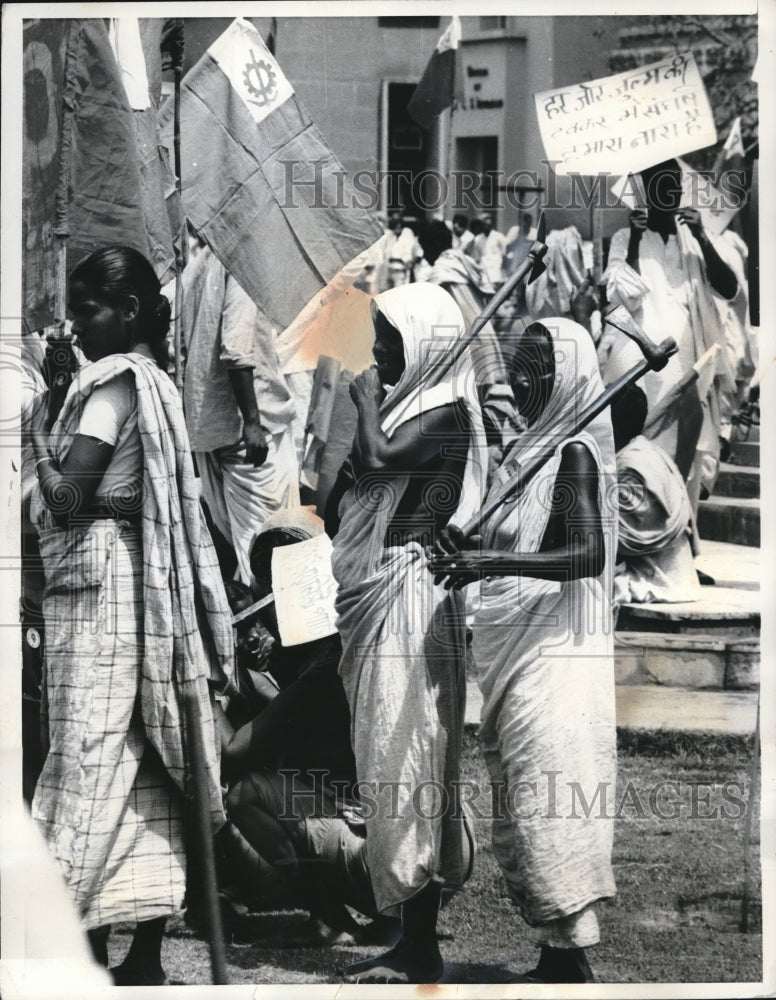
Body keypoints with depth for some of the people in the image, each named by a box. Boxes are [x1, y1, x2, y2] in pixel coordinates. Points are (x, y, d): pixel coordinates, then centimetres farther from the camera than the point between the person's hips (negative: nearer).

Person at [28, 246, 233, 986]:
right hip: (144, 589, 9)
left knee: (91, 765, -7)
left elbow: (67, 499, -16)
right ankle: (146, 954, 10)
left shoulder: (112, 380, -11)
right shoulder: (155, 382, 16)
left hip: (98, 590, -9)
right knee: (145, 769, 7)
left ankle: (89, 948, -7)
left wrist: (39, 440, -3)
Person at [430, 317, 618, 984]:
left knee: (547, 802, -11)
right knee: (520, 804, 8)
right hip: (511, 652, 9)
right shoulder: (527, 449, 15)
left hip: (553, 652, -9)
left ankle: (571, 959, -9)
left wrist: (495, 561, -27)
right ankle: (556, 954, 11)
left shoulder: (575, 452, -9)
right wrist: (471, 549, 3)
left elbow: (590, 554, -19)